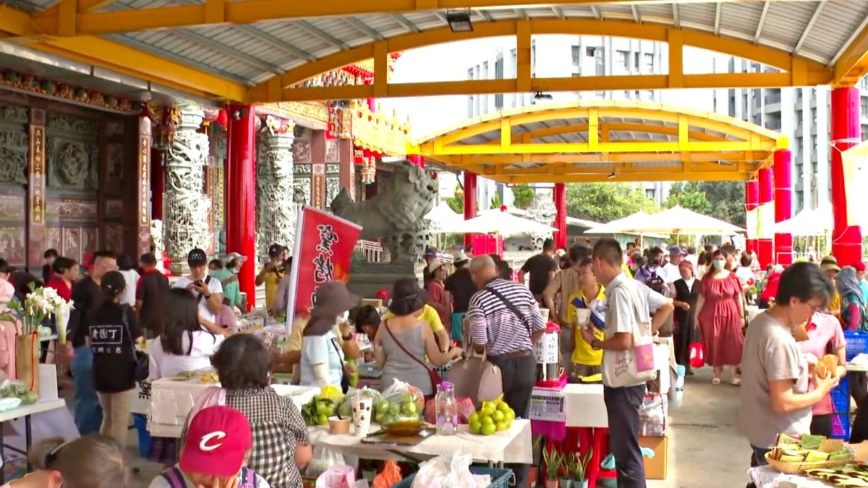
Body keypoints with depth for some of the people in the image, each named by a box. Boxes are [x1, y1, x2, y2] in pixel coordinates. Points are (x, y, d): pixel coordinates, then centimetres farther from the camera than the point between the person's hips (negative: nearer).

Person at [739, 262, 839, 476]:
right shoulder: (780, 341, -28)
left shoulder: (760, 321, 0)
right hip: (779, 440, -9)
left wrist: (802, 375, 4)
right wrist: (819, 393, -13)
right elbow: (782, 403, -27)